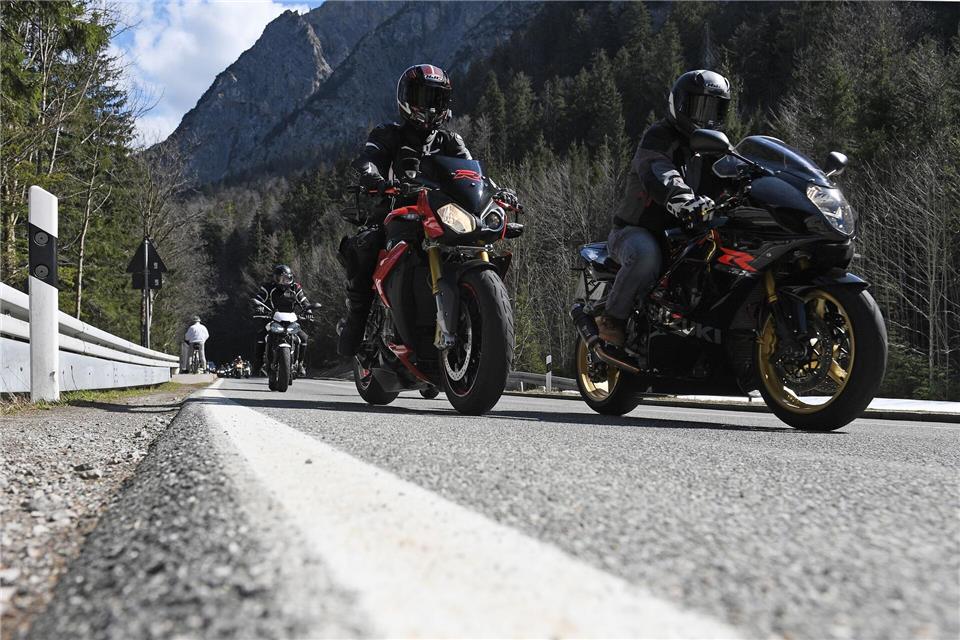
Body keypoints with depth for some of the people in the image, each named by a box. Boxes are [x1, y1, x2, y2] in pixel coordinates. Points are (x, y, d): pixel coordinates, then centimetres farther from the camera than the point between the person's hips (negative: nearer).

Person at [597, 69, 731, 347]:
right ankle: (612, 319, -22)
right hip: (637, 230, -7)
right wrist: (685, 200, -52)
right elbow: (658, 173, -31)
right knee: (646, 255, -39)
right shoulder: (658, 136, -10)